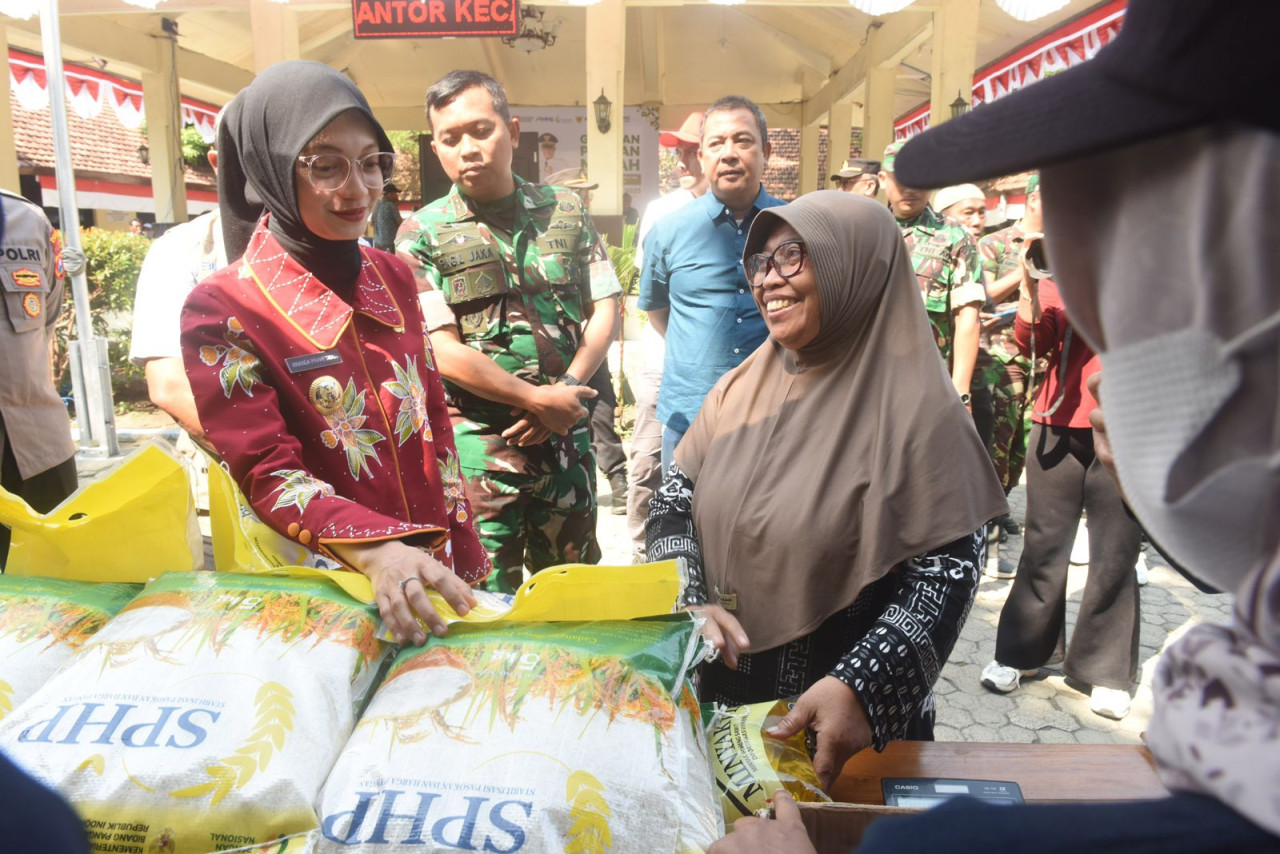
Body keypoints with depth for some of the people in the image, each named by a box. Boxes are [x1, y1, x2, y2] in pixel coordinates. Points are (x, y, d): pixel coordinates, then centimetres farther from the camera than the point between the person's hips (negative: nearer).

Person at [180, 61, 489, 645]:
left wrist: (463, 565, 5)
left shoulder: (394, 278, 2)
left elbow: (436, 422, 6)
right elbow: (267, 475, -17)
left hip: (433, 571, 5)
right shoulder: (222, 310, -12)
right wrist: (375, 552, -35)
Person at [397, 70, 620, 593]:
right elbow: (444, 354, -9)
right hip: (477, 438, -3)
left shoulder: (566, 211, 7)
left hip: (566, 431, 3)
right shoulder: (423, 234, -2)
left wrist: (565, 392, -9)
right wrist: (539, 400, -12)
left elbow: (605, 310, 5)